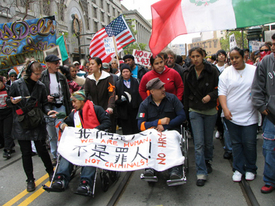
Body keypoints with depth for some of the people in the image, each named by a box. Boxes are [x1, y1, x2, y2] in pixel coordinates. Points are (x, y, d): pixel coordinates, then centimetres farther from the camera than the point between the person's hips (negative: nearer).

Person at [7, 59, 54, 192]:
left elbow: (44, 103, 7)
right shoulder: (17, 85, -4)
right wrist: (13, 101, -17)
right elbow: (8, 101, 5)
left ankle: (51, 172, 28)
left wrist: (48, 111, -13)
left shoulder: (41, 86, 2)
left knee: (41, 149, 4)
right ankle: (30, 180, 23)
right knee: (26, 153, 7)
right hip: (21, 125, 0)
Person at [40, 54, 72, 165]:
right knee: (51, 135, 11)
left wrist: (69, 110, 6)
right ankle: (54, 156, 27)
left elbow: (67, 94, 9)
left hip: (60, 107, 1)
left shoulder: (61, 77, 7)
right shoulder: (41, 76, -2)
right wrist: (46, 98, -18)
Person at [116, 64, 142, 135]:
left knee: (136, 131, 1)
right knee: (126, 133, -1)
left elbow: (139, 96, 3)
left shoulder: (135, 82, 8)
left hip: (135, 110, 0)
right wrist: (121, 100, -13)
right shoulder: (118, 84, 9)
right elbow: (116, 100, 9)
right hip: (124, 112, 0)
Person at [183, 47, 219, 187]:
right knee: (199, 142, -5)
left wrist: (211, 95, -20)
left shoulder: (212, 70, -5)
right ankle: (201, 173, 2)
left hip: (210, 110, 0)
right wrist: (186, 110, 11)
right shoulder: (188, 73, 2)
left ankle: (207, 161, 40)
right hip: (195, 111, 1)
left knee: (208, 140, 12)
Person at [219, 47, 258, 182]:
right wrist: (225, 109, -13)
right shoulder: (226, 73, 2)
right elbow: (222, 92, -1)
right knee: (236, 143, 9)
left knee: (250, 143, 2)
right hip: (231, 115, 0)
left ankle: (250, 169, 24)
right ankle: (238, 169, 24)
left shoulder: (254, 71, 4)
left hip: (249, 115, 0)